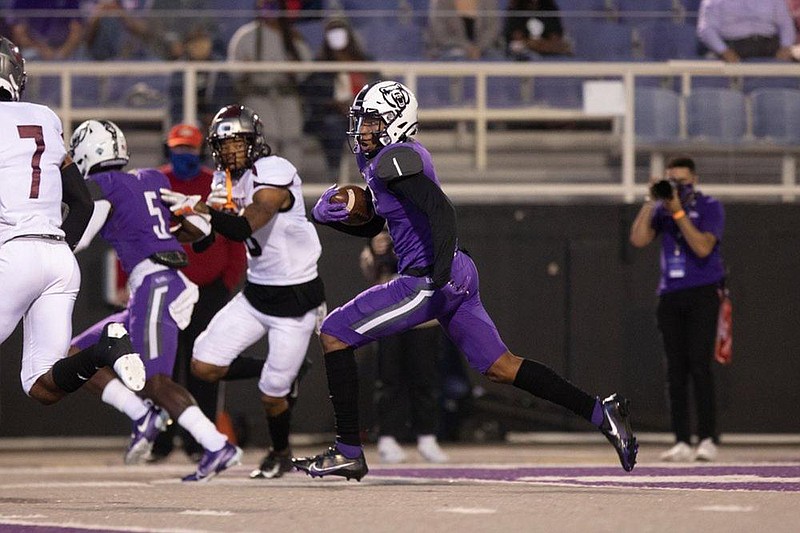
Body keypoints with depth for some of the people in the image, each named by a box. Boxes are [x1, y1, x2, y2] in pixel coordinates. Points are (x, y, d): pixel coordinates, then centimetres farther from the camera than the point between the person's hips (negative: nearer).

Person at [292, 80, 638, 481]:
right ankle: (601, 414, 9)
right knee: (499, 367, 13)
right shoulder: (375, 158, 19)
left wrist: (440, 271, -37)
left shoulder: (394, 159, -12)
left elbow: (440, 208, -26)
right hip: (459, 276, 10)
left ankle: (348, 452, -3)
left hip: (427, 281, -10)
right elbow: (370, 226, 29)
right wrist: (327, 214, 10)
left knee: (335, 334, -2)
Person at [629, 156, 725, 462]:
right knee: (676, 371, 2)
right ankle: (682, 442, 3)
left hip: (702, 295, -5)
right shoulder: (662, 210, 12)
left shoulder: (709, 207, -1)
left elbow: (703, 247, -15)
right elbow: (638, 240, -1)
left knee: (699, 365, -13)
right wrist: (651, 202, -6)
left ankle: (708, 440, -13)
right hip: (670, 296, 5)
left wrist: (678, 212, -18)